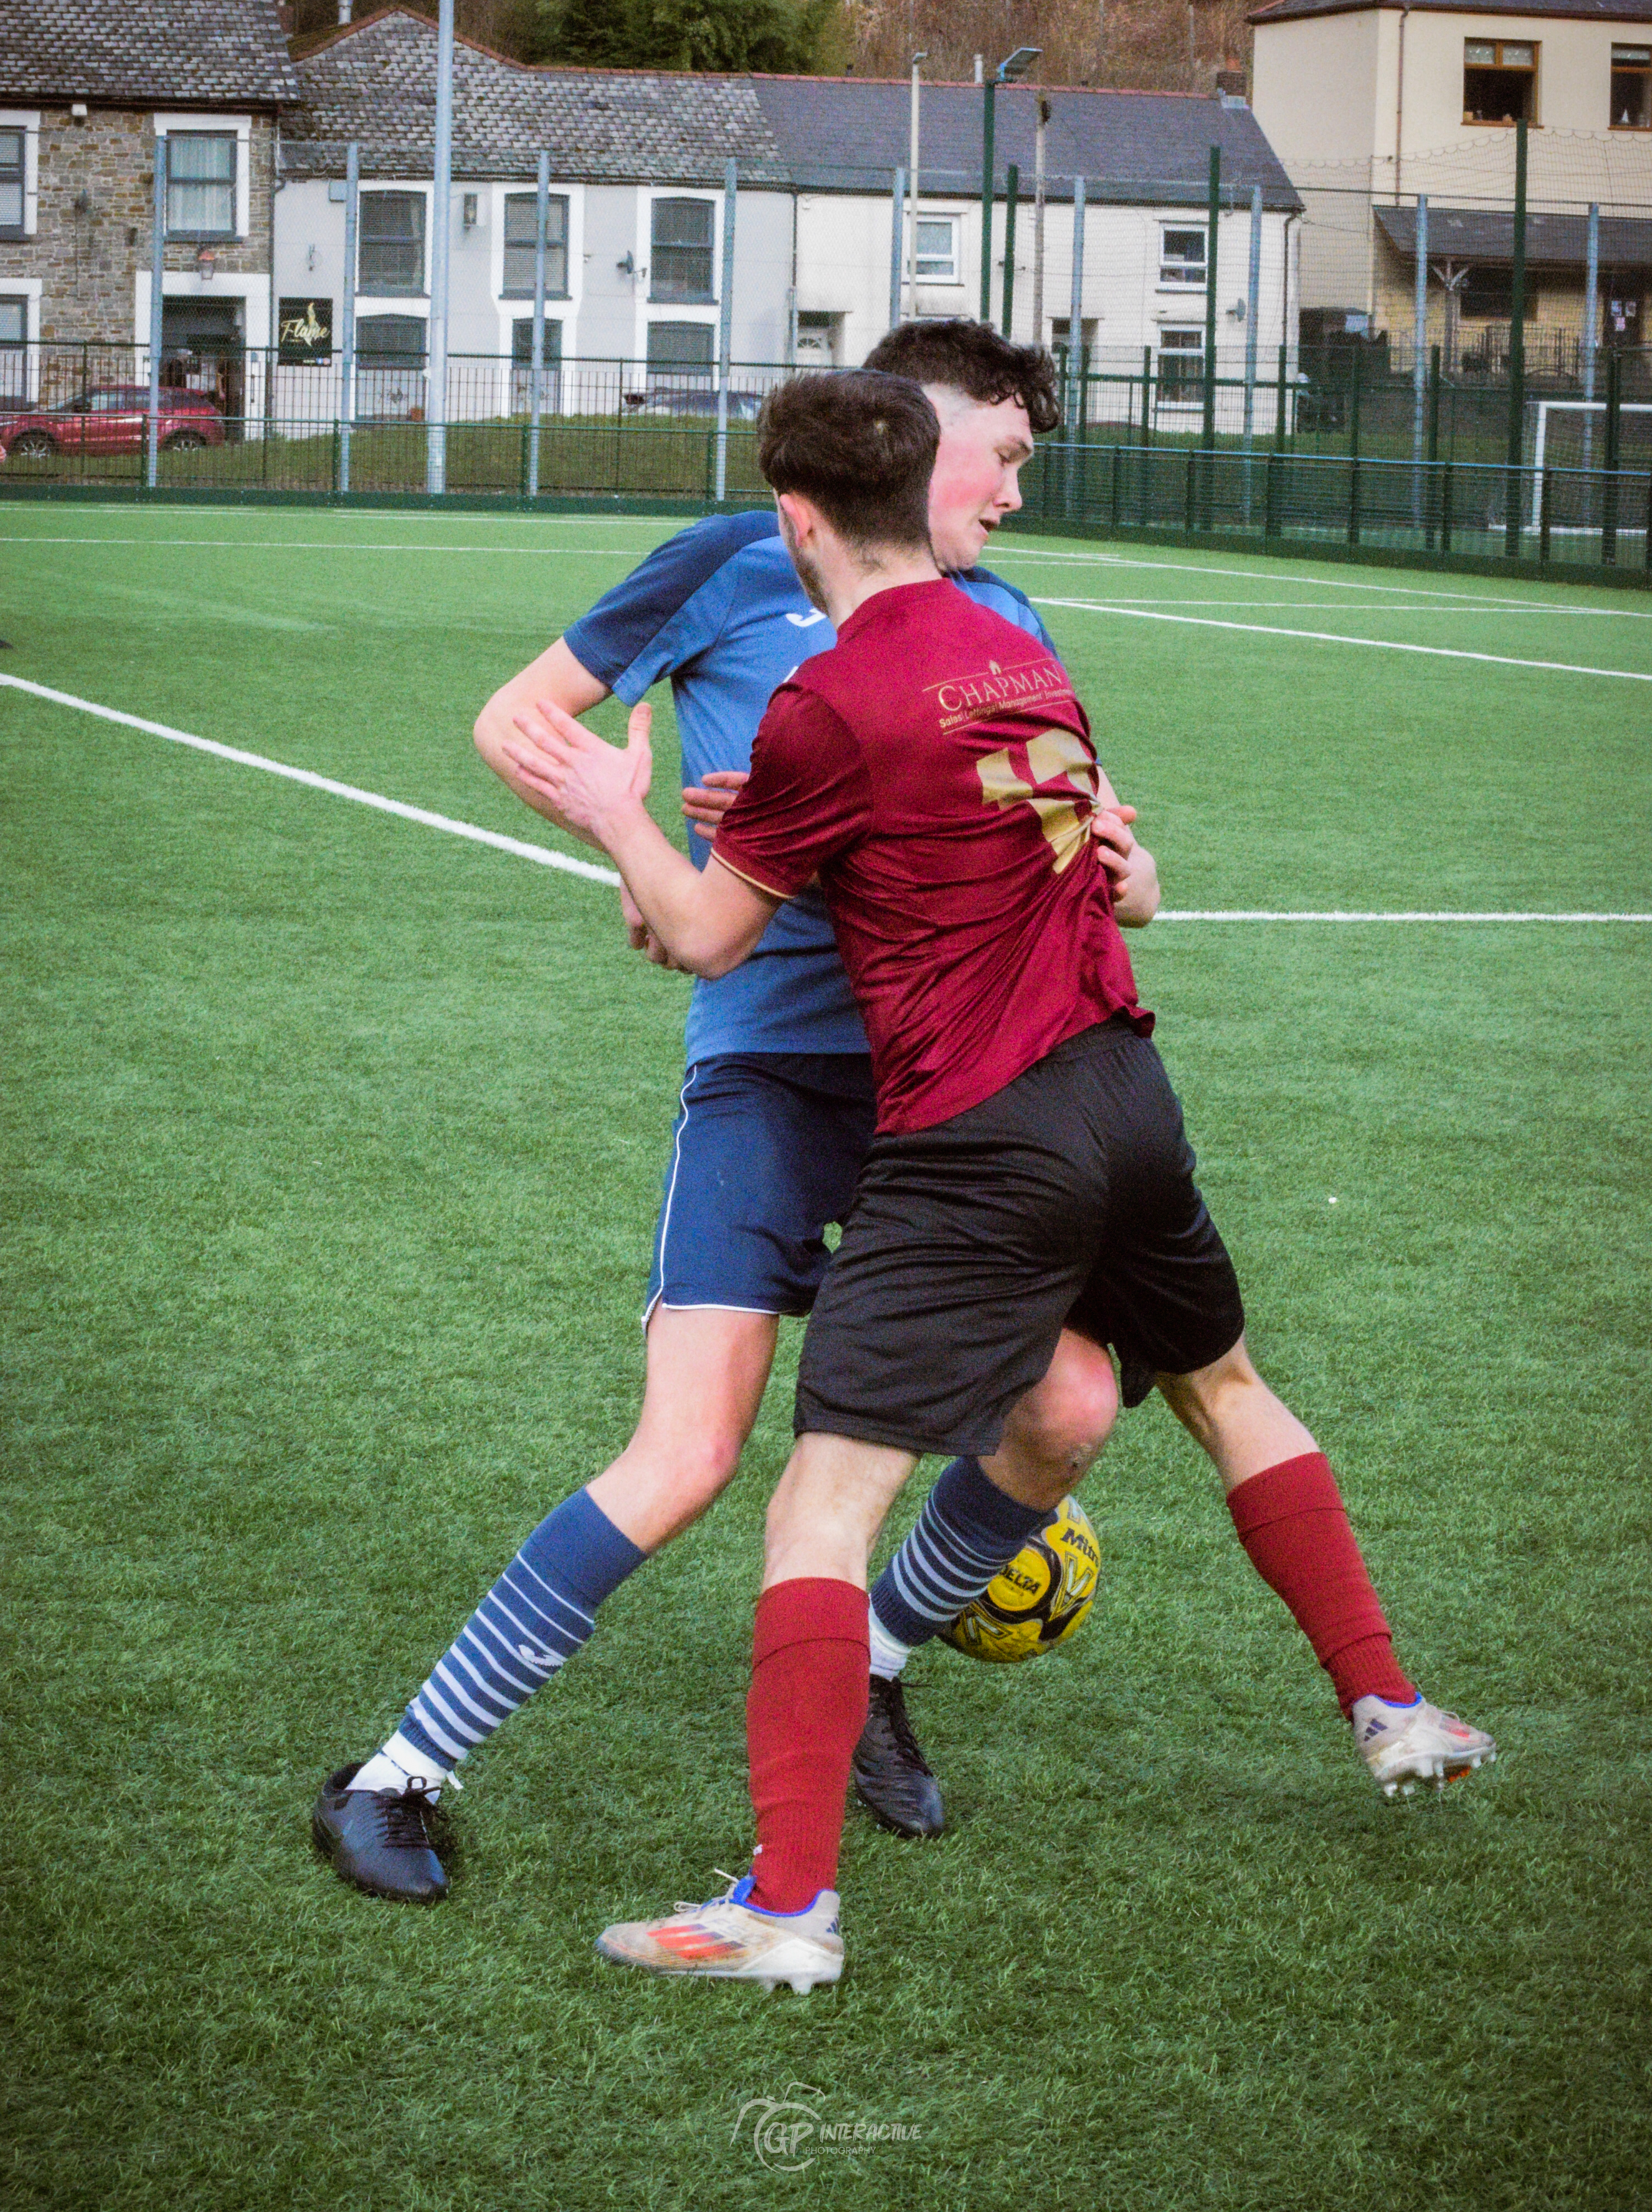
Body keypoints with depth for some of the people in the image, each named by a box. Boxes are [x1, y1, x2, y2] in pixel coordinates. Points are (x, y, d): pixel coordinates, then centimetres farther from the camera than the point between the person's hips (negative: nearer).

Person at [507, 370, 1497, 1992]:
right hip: (1123, 1087, 7)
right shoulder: (1021, 658, 9)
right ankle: (1390, 1709, 38)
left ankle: (791, 1906, -12)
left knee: (826, 1501, -6)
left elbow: (708, 936, -3)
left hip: (979, 1152, -7)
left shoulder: (831, 706, -12)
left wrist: (616, 815, 13)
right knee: (1224, 1387, 30)